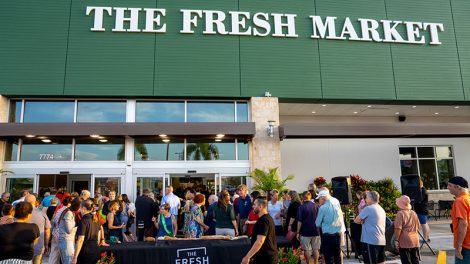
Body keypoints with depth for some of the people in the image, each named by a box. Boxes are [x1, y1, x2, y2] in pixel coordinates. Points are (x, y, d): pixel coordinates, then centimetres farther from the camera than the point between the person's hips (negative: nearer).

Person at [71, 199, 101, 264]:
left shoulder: (83, 221, -13)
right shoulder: (96, 219, 7)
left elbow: (80, 240, -16)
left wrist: (75, 257, -13)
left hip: (85, 252, -6)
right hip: (96, 251, 6)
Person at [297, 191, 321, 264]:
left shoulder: (301, 207, -11)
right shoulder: (317, 206, -1)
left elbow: (299, 221, -11)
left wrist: (298, 232, -5)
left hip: (305, 231, -3)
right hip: (316, 231, 3)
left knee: (307, 249, 7)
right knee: (316, 249, 12)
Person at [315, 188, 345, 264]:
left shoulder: (323, 208, -15)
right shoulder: (337, 202, -1)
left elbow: (318, 224, -6)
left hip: (327, 236, -5)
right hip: (338, 233, 5)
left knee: (329, 258, 6)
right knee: (338, 256, 18)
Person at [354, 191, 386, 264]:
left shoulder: (368, 208, -11)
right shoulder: (382, 209, 16)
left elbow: (356, 221, -6)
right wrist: (362, 220, 8)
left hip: (371, 241, -9)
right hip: (381, 241, 9)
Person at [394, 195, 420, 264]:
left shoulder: (400, 213, -13)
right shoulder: (413, 213, 10)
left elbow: (398, 228, -18)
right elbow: (418, 227, 20)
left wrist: (396, 240, -12)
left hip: (405, 242, -7)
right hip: (415, 241, 7)